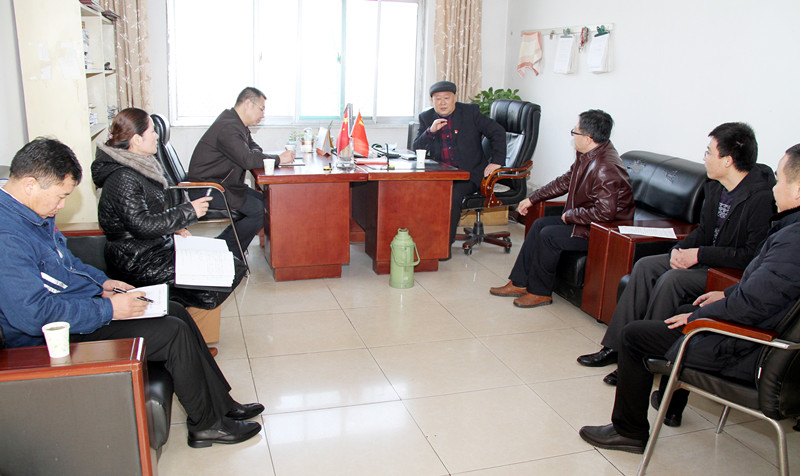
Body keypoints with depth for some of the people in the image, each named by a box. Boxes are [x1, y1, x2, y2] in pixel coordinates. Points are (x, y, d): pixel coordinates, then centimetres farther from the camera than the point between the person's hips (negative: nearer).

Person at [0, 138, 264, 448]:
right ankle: (206, 425, 4)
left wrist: (102, 281, 7)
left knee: (177, 313, 9)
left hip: (85, 305, 11)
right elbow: (33, 313, -34)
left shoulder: (33, 213, 5)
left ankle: (221, 404, 19)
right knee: (174, 332, -14)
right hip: (62, 339, -11)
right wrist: (109, 310, -26)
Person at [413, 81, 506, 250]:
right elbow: (417, 148, 1)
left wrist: (497, 161, -8)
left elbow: (498, 132, 1)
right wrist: (430, 131, -17)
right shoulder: (426, 118, 8)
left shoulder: (470, 112, 0)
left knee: (453, 194, -30)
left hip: (469, 174, -3)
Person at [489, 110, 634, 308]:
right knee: (540, 224, 6)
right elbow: (565, 181, 16)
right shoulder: (587, 154, 2)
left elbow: (605, 211, -33)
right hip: (585, 219, 10)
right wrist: (532, 199, 17)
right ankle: (519, 283, 9)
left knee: (549, 235, -19)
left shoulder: (606, 169, -29)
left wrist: (570, 215, -18)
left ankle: (540, 292, -2)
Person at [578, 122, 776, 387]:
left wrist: (700, 254, -22)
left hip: (736, 273, -9)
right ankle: (616, 346, -4)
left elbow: (754, 255, -25)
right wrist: (681, 248, -6)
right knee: (645, 266, -6)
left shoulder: (761, 197, -23)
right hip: (708, 259, 9)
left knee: (671, 281, -27)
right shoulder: (715, 187, 4)